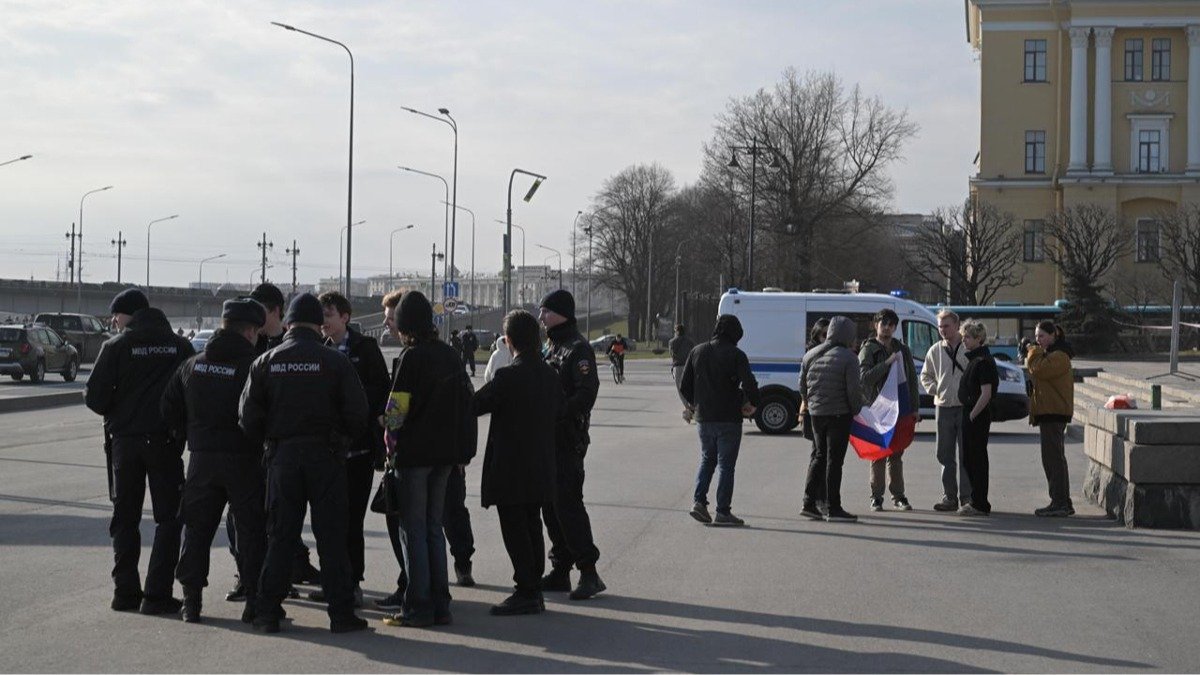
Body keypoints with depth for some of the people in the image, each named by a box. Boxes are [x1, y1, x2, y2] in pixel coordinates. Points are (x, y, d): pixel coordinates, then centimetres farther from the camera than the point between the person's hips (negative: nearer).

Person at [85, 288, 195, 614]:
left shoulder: (116, 346, -5)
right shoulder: (180, 346, 1)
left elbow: (95, 398, -8)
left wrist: (116, 413, 12)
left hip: (125, 441, 0)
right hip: (165, 441, 0)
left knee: (125, 519, 12)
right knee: (168, 519, 6)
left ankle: (126, 591, 11)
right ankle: (157, 594, -2)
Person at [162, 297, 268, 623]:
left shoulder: (191, 366, 6)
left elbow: (169, 409, 11)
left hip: (202, 459, 4)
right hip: (244, 459, -4)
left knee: (197, 529, 13)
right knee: (253, 530, 5)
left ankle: (191, 599, 12)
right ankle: (255, 602, 3)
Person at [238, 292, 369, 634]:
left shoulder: (265, 363, 1)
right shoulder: (335, 361, -5)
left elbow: (248, 417, -1)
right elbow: (357, 414, -9)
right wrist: (344, 440, 10)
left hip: (282, 456, 2)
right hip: (325, 456, -2)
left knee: (280, 536, 9)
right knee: (332, 537, 3)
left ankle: (267, 612, 9)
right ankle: (341, 613, 5)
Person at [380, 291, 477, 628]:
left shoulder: (412, 356, -12)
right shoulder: (452, 355, 9)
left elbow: (397, 409, -14)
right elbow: (468, 400, 11)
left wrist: (390, 448, 0)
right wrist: (462, 453, 15)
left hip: (415, 452, -6)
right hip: (446, 451, 6)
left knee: (413, 528, 0)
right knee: (434, 526, 13)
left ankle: (418, 607, 0)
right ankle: (440, 606, 12)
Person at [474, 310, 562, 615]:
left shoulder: (508, 377, -19)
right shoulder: (550, 375, 4)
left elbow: (475, 405, -14)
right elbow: (559, 411, 15)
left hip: (511, 470, -8)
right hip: (540, 469, 8)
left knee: (514, 530, -2)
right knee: (532, 528, 14)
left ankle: (526, 593, -1)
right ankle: (534, 591, 20)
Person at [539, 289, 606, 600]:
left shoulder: (578, 349, -11)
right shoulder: (550, 347, 17)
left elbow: (586, 394, -19)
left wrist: (555, 414, -24)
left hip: (568, 439, -9)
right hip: (547, 438, 9)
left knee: (567, 503, -12)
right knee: (551, 504, 10)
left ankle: (588, 572, -8)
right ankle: (560, 571, 17)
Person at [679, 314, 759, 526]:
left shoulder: (697, 352, 5)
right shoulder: (736, 355, -10)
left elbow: (684, 386, 7)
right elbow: (749, 385, -20)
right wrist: (751, 404, -3)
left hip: (703, 419, 4)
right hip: (728, 419, -4)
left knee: (707, 459, 19)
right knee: (726, 465, 3)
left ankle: (699, 500, 2)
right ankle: (722, 512, 2)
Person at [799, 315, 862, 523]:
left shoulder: (811, 355, 8)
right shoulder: (848, 358, -12)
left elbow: (802, 385, 12)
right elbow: (853, 389, -14)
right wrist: (856, 410, 1)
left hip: (816, 413, 6)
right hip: (839, 413, -6)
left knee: (818, 456, 16)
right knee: (834, 460, -2)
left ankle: (809, 502, 13)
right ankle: (833, 508, 0)